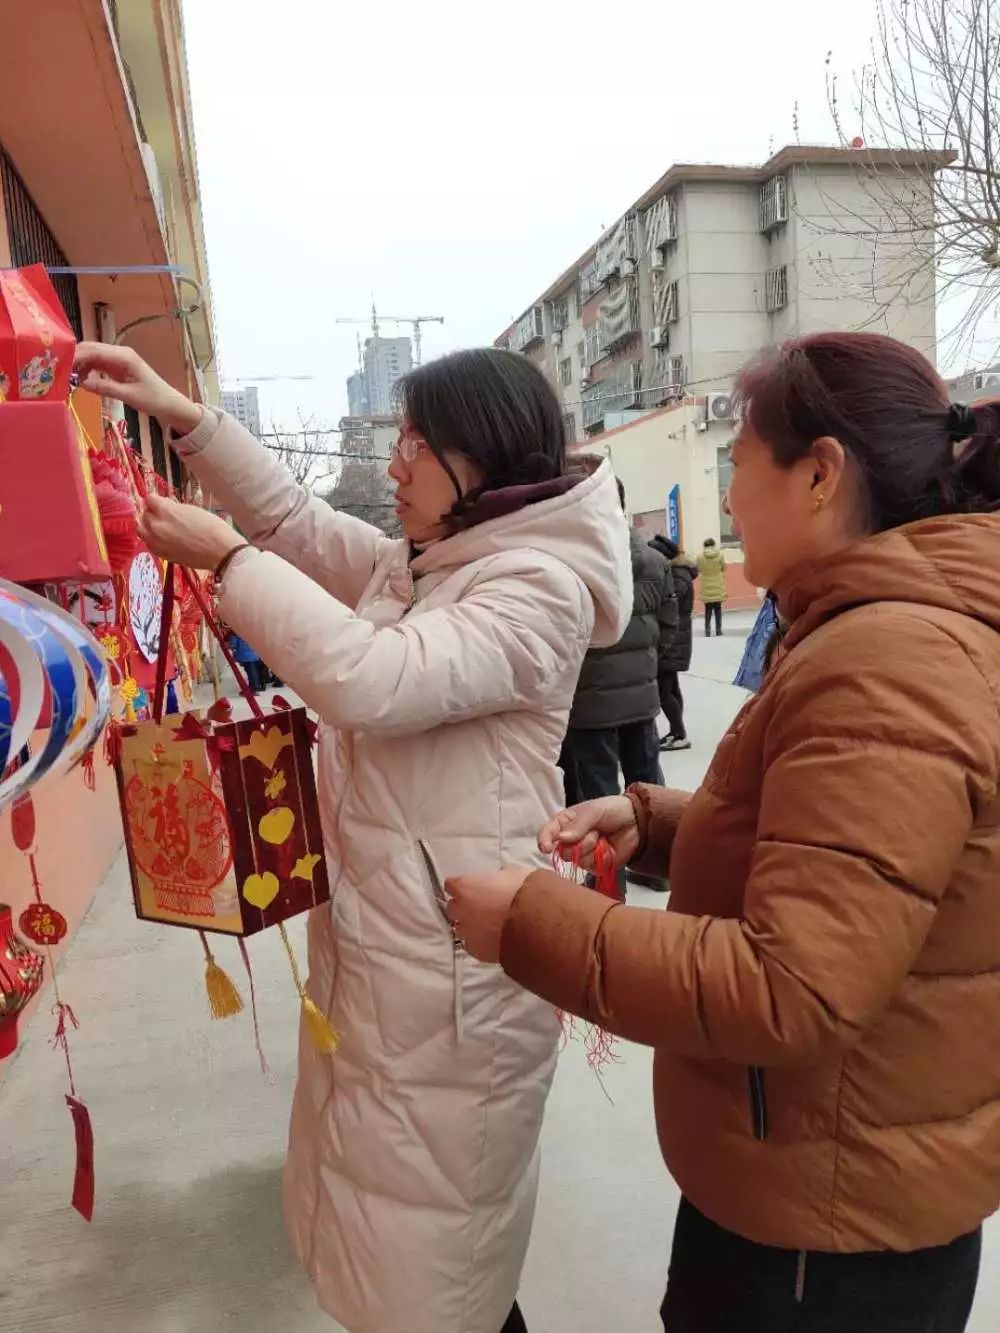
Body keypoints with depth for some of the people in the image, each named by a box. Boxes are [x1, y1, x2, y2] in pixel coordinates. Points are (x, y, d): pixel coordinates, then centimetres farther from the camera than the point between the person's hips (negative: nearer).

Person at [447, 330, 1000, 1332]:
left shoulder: (886, 667, -29)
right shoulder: (890, 635, 6)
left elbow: (784, 993, -32)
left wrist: (531, 922, -24)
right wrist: (650, 821, -1)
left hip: (831, 1216, -9)